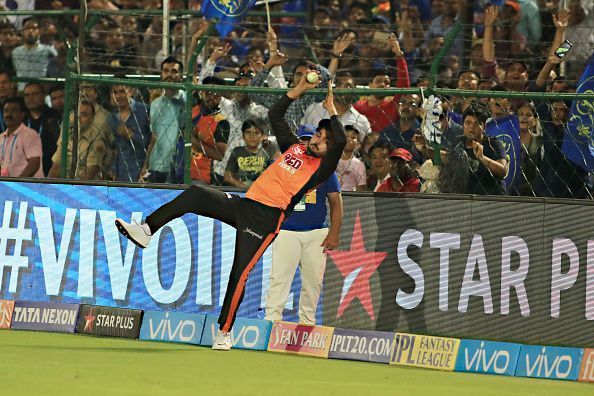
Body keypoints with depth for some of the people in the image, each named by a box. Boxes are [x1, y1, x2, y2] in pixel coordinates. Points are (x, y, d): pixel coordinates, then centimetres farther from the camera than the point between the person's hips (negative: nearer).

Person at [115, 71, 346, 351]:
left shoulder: (321, 168, 0)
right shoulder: (294, 148, 20)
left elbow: (340, 141, -16)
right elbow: (275, 115, 25)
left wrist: (331, 110, -3)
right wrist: (300, 90, 17)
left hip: (266, 218, -7)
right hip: (243, 204, 7)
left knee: (239, 273, -15)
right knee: (196, 194, -11)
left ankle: (224, 332, -9)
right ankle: (147, 230, -10)